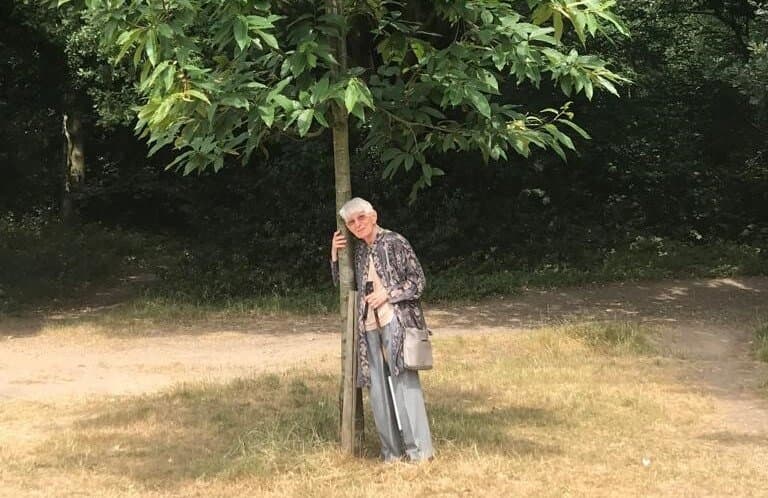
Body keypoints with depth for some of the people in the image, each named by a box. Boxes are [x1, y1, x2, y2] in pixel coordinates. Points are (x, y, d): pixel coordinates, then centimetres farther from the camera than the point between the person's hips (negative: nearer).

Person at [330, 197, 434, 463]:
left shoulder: (395, 242, -4)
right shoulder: (358, 250, 13)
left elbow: (418, 280, -3)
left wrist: (387, 294, -12)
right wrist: (335, 256, 9)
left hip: (396, 321, -6)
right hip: (369, 325, 6)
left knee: (404, 383, -10)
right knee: (378, 388, 5)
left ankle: (419, 450, -6)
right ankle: (391, 450, 12)